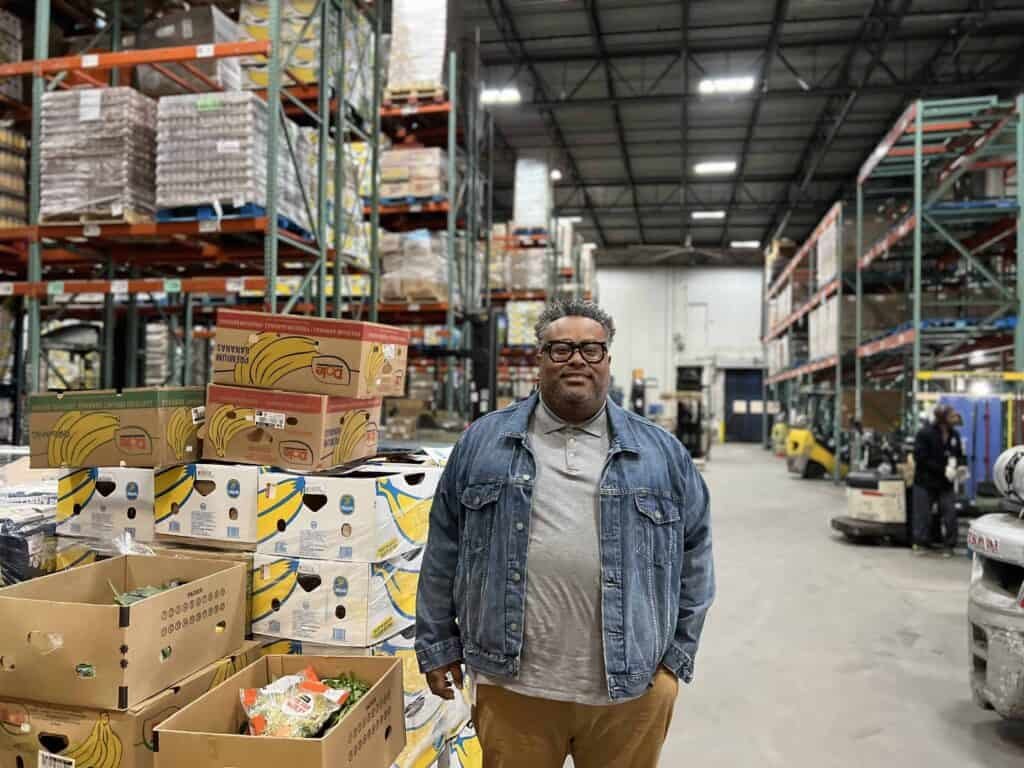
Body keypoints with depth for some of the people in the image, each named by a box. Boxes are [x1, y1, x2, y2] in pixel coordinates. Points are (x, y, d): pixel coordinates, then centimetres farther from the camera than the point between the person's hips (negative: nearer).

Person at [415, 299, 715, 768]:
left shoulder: (662, 452, 4)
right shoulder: (483, 442, 3)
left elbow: (693, 556, 8)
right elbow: (444, 551, 5)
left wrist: (677, 655, 5)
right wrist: (438, 646, 5)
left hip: (632, 688, 1)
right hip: (511, 685, 0)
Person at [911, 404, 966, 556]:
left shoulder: (954, 435, 6)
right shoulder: (925, 433, -12)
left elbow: (959, 455, 14)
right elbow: (921, 458, -17)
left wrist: (961, 467, -9)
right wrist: (943, 470, -21)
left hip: (946, 483, 4)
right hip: (925, 481, -4)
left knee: (950, 515, -1)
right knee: (922, 515, 0)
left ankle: (949, 545, 11)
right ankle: (920, 543, 12)